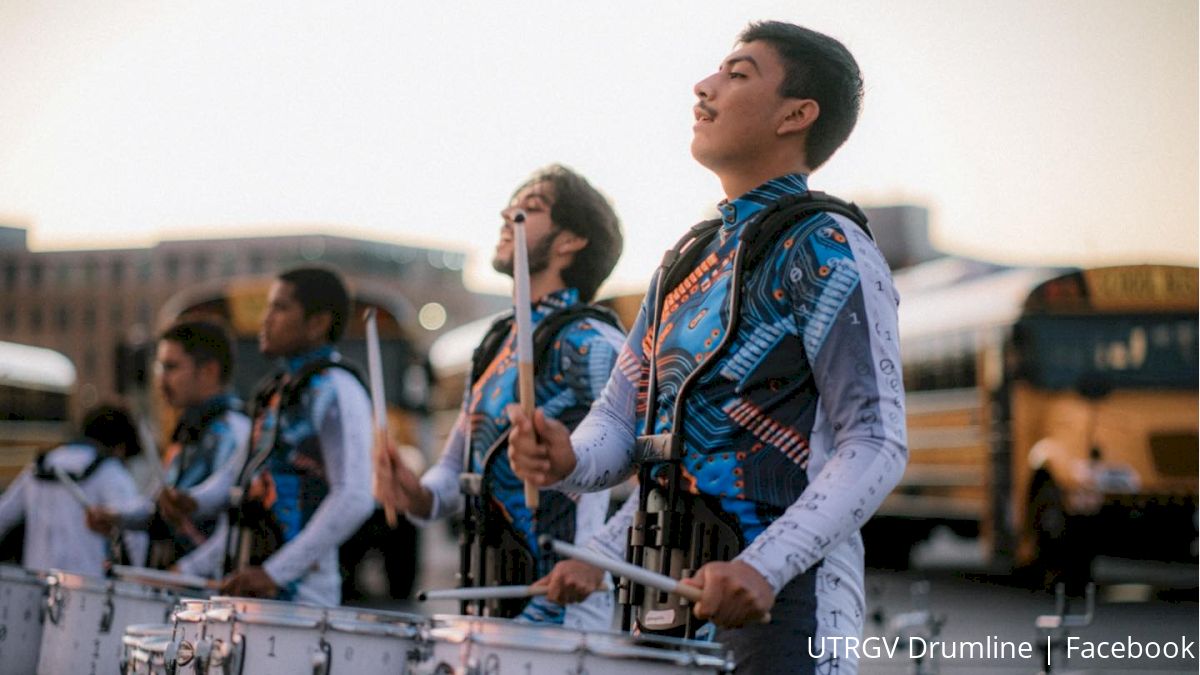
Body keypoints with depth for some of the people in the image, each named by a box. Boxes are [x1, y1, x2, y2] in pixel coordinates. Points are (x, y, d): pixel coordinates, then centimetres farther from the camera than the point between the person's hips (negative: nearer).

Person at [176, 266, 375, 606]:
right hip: (245, 590, 8)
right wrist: (192, 568, 15)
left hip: (299, 593, -8)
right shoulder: (274, 391, 18)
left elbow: (354, 499, -19)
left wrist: (276, 572, -23)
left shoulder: (335, 390, -9)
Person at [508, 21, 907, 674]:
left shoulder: (826, 250, -7)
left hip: (782, 599, -7)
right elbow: (621, 417, 15)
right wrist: (566, 459, -7)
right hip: (669, 600, 7)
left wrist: (764, 566, -25)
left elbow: (876, 444, -14)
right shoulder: (686, 263, 16)